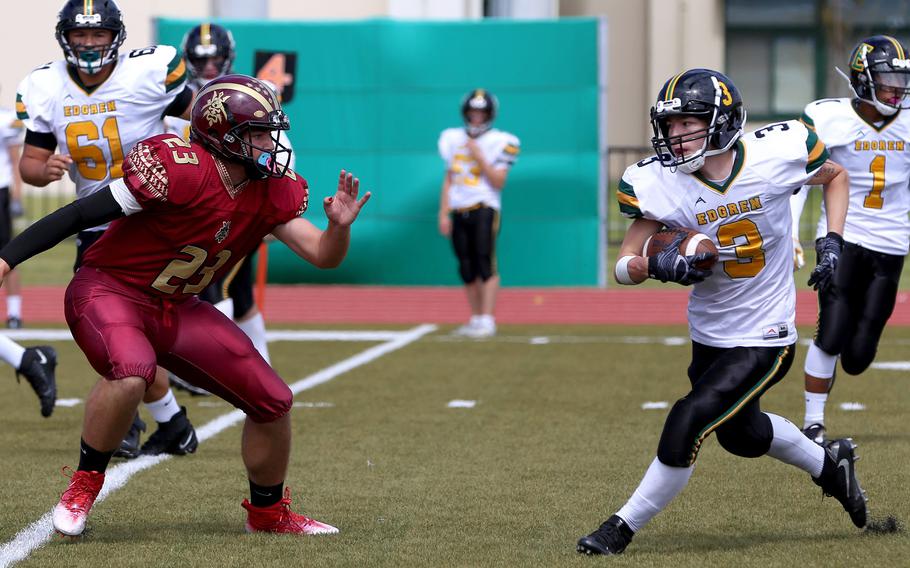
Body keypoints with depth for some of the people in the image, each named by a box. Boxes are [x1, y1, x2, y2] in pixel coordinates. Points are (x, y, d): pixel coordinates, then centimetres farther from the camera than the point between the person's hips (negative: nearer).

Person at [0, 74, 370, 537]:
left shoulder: (271, 193, -2)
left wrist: (339, 226, -25)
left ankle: (268, 513, 27)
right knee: (131, 373, -39)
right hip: (109, 290, -7)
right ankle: (83, 486, -15)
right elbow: (83, 213, -24)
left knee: (272, 402, 3)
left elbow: (321, 256, -1)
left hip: (178, 310, 7)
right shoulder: (182, 170, -25)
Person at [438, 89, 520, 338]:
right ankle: (475, 319, 16)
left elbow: (498, 181, -9)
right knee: (467, 269, 7)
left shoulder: (499, 143, -1)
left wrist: (479, 156, -13)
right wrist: (443, 213, 9)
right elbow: (448, 180, 15)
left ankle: (487, 321, -17)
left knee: (485, 263, -15)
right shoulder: (454, 140, 14)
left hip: (485, 209, -5)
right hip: (459, 211, 5)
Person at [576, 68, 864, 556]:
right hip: (708, 333, 4)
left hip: (763, 338, -4)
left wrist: (831, 242, -9)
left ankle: (624, 526, 1)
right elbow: (623, 266, -16)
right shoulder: (660, 183, -17)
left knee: (687, 425, -16)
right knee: (739, 433, 24)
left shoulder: (779, 151, -19)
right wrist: (656, 264, -38)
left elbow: (835, 177, 3)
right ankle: (830, 465, 52)